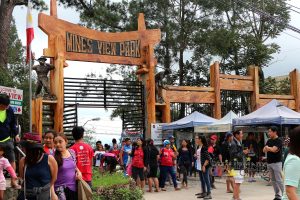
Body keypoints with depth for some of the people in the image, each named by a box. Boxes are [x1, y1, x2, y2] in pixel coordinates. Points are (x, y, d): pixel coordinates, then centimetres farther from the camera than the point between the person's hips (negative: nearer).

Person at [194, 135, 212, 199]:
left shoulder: (204, 147, -14)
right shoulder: (198, 147, 10)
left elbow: (208, 158, -17)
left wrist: (204, 166, -22)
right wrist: (196, 156, 1)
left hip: (204, 166, -9)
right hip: (199, 166, 9)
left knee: (206, 180, -4)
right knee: (202, 180, 15)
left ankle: (209, 194, 0)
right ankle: (203, 192, 24)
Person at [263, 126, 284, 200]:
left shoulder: (279, 141, -9)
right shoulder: (269, 141, 13)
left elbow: (273, 149, -19)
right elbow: (264, 150, 8)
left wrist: (268, 148, -2)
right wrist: (271, 149, -10)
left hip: (277, 163, -8)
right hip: (269, 163, 8)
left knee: (279, 180, -8)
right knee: (273, 180, 10)